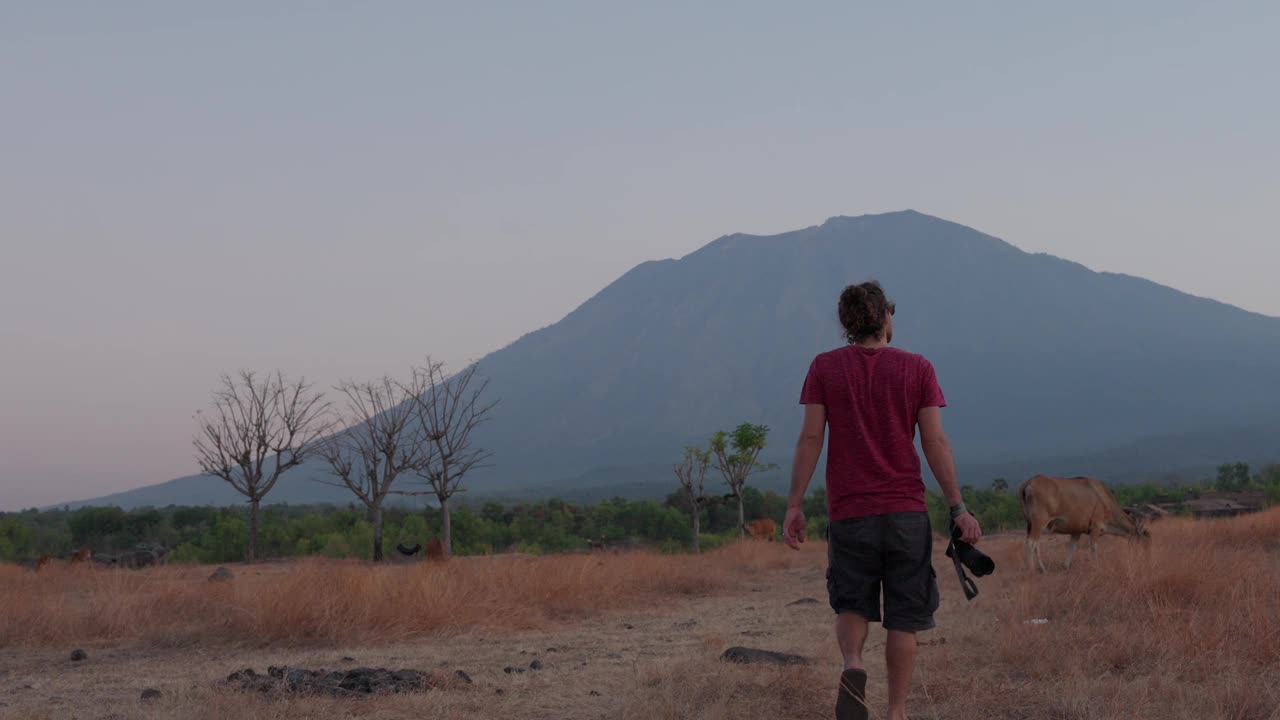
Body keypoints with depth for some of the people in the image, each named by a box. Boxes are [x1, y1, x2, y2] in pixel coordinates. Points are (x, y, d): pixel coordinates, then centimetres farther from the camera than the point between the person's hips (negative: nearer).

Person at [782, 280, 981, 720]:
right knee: (904, 617, 8)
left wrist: (794, 506, 1)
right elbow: (935, 443, -3)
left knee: (851, 605, 15)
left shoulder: (825, 368, 2)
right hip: (906, 511, -1)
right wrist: (958, 508, 0)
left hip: (848, 513, 1)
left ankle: (853, 667, -13)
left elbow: (810, 439, -3)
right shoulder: (917, 369, 1)